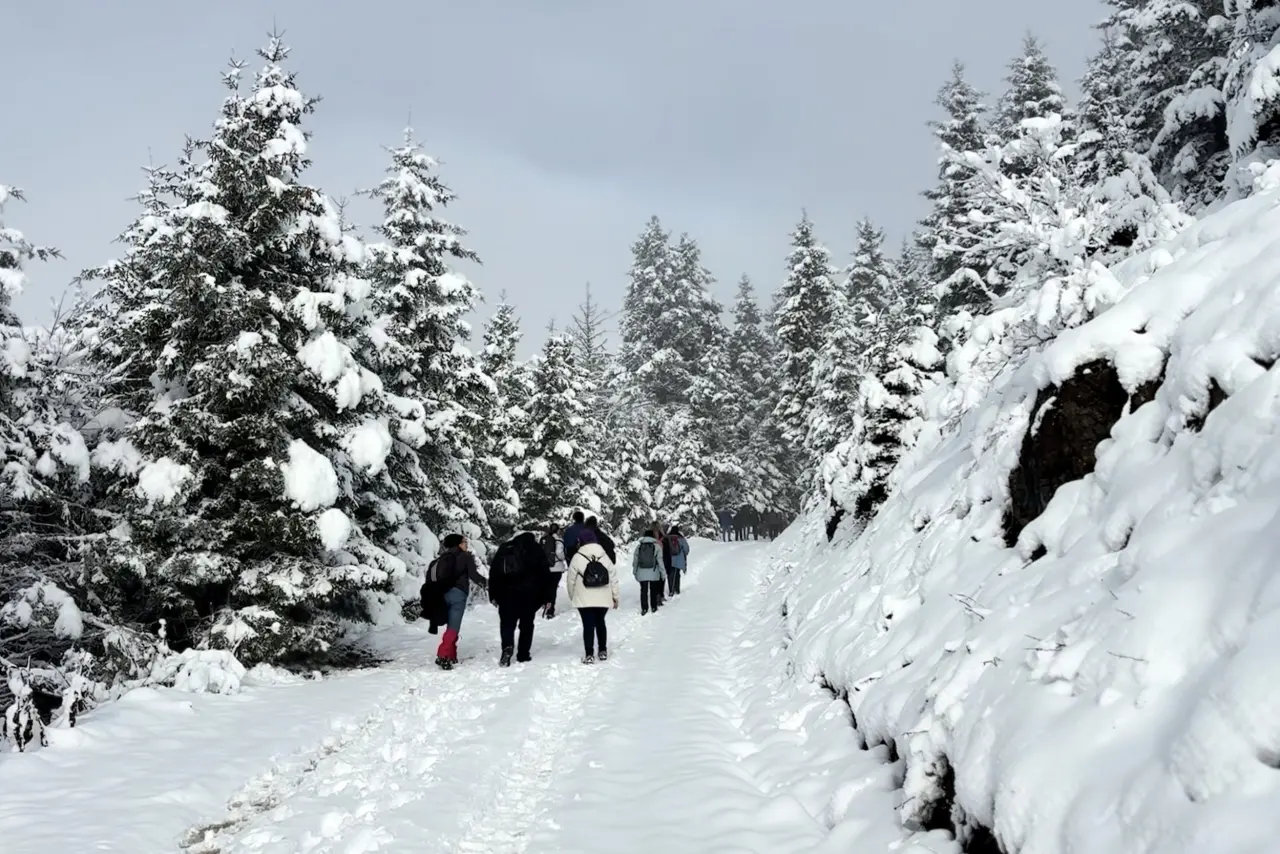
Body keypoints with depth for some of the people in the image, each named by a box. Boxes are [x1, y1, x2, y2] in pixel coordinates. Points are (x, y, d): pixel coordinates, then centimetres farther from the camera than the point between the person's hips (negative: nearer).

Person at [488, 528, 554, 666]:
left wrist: (493, 595, 10)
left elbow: (493, 572, 7)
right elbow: (545, 574, -2)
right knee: (526, 624, 10)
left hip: (506, 594, 1)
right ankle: (523, 654, 10)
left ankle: (507, 647, -19)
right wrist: (546, 597, 2)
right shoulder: (536, 549, 2)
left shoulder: (504, 549, 10)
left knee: (507, 623, 5)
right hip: (529, 594, -1)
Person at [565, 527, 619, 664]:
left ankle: (589, 655, -5)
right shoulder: (604, 556, 0)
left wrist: (572, 596, 12)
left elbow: (571, 579, -4)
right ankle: (603, 651, 24)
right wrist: (615, 596, 11)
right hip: (603, 599, 3)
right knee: (600, 623, 19)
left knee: (588, 625, 1)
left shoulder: (577, 558, -9)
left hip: (584, 600, -3)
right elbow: (613, 577, 2)